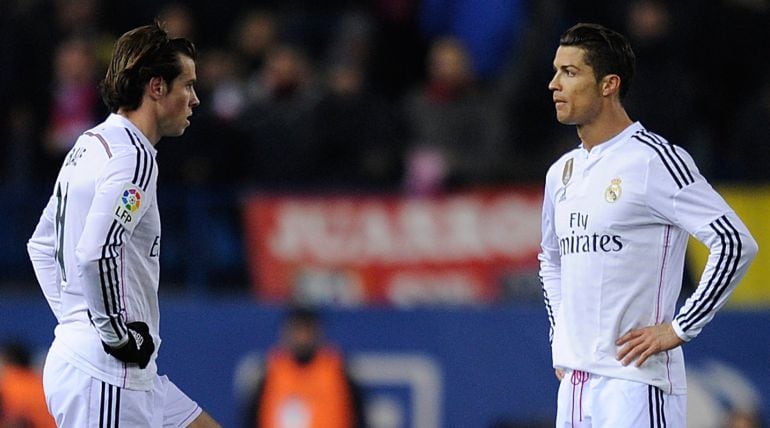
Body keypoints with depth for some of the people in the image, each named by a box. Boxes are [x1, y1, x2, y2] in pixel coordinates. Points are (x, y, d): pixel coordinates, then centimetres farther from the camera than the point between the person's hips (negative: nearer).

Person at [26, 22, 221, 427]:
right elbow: (97, 254, -29)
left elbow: (42, 243, 25)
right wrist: (119, 333, -19)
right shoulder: (132, 157, -16)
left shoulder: (90, 144, 15)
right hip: (104, 377, -10)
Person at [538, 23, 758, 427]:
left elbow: (736, 243, -14)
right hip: (573, 382, 8)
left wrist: (678, 329, -14)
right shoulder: (562, 172, 15)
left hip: (635, 382, -8)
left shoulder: (655, 159, -9)